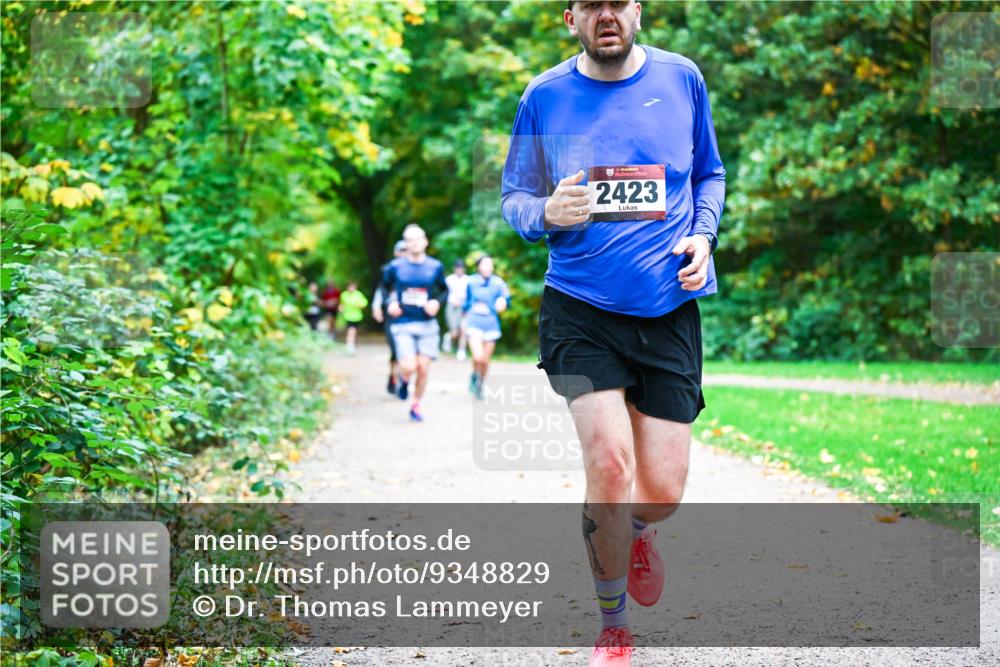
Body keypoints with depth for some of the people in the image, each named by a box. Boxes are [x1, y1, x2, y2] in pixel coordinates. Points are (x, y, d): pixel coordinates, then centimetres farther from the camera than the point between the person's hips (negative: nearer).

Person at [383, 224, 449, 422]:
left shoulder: (435, 267, 3)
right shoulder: (395, 267, 0)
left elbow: (444, 290, 14)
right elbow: (386, 287, 15)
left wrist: (437, 302, -6)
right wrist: (390, 303, -4)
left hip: (428, 325, 2)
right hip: (403, 325, -2)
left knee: (423, 368, 0)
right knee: (409, 367, -16)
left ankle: (416, 406, 21)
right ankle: (403, 381, 21)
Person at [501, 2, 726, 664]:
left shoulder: (681, 79, 5)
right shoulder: (545, 96, 1)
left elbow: (709, 174, 19)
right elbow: (514, 196, 10)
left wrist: (702, 235, 0)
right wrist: (547, 214, -13)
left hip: (669, 308, 2)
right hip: (580, 307, -1)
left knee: (662, 491, -1)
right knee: (609, 462, -17)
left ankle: (633, 531, 40)